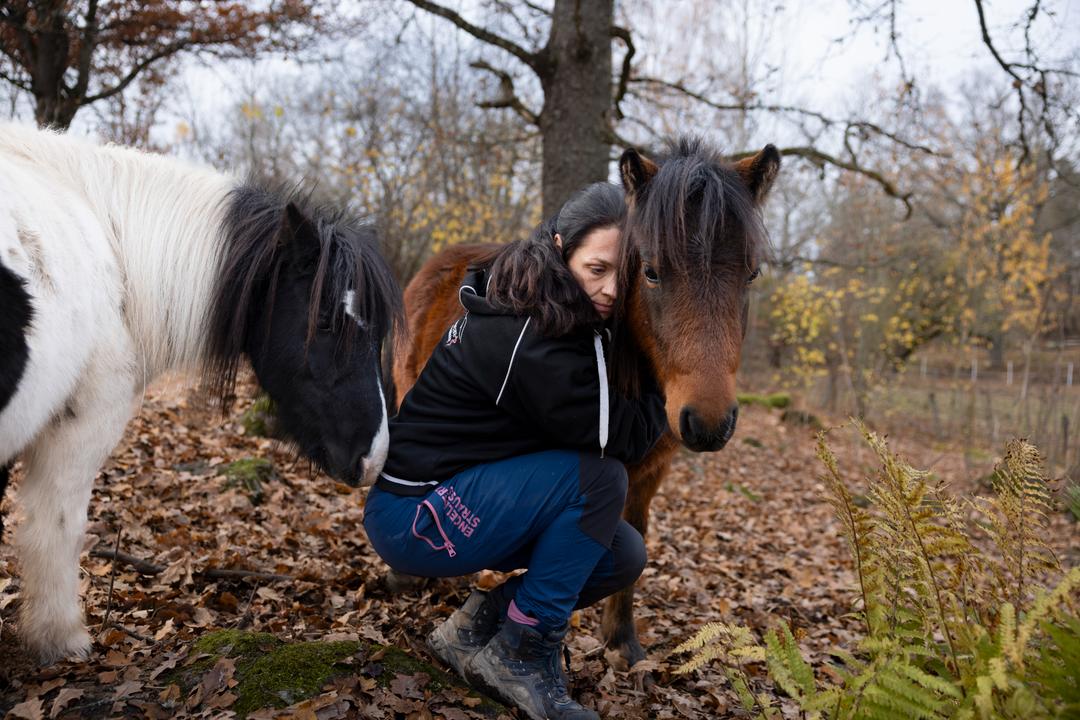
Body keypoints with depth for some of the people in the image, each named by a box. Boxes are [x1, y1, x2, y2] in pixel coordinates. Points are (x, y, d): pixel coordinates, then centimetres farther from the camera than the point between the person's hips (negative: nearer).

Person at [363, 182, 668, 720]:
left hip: (463, 493, 9)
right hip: (412, 516, -9)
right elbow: (623, 438, -24)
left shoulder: (543, 313, 2)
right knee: (600, 476, -24)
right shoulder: (527, 340, -28)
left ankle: (478, 626, 14)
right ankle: (523, 655, -7)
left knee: (623, 556, 3)